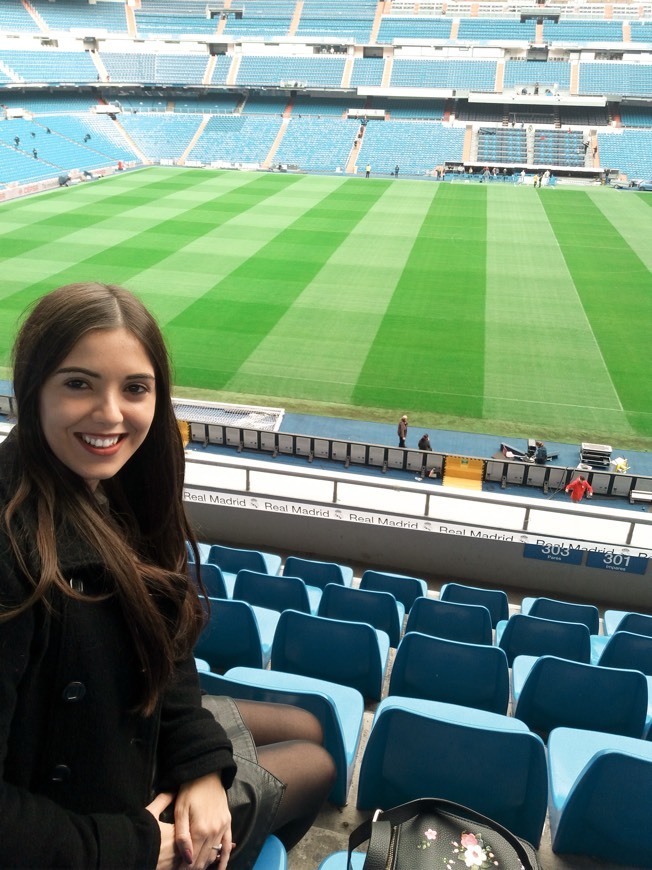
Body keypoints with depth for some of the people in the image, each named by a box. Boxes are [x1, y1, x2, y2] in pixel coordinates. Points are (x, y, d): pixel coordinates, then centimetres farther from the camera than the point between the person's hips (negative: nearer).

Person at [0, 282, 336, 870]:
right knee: (316, 765, 12)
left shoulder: (113, 492, -9)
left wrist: (201, 764, -10)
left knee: (307, 728, 23)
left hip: (138, 727, 7)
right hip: (84, 815, -7)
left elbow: (164, 639, 0)